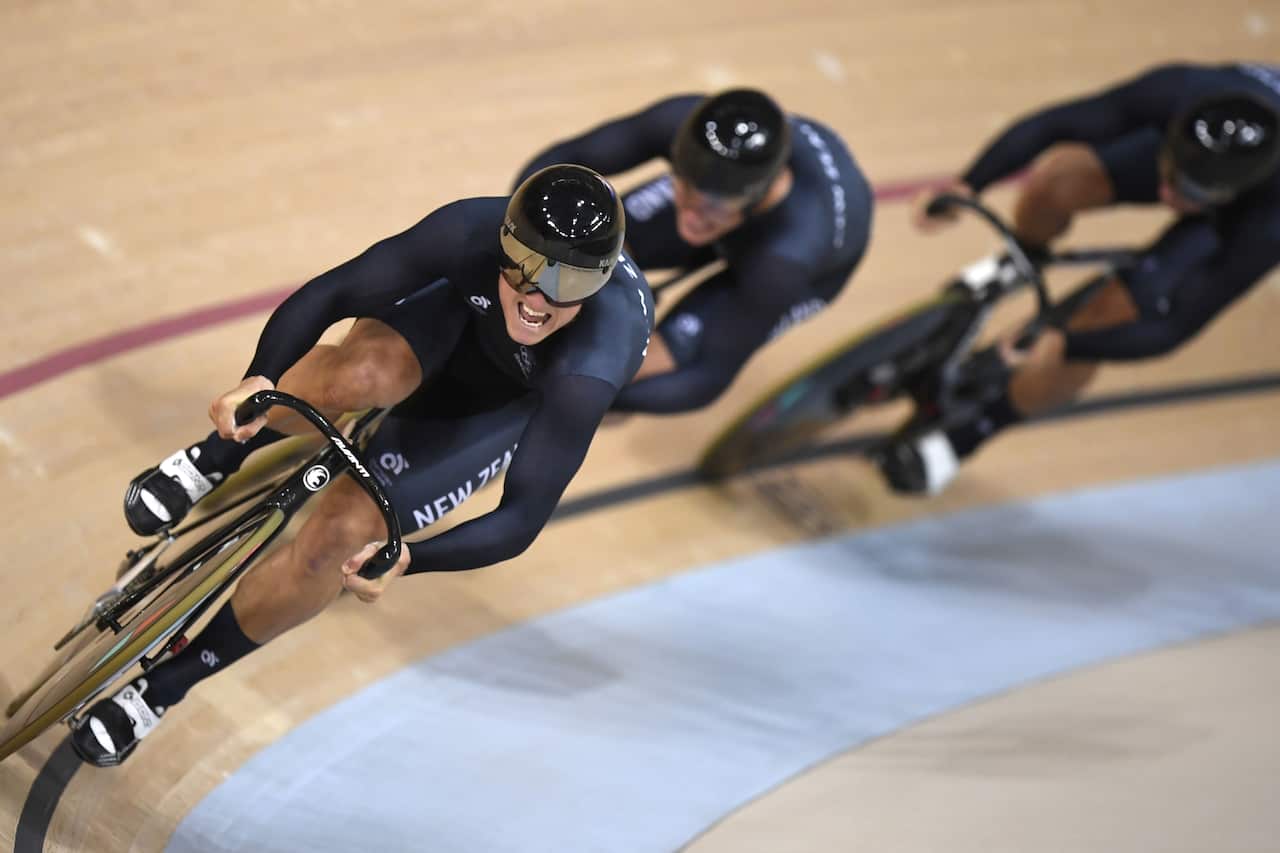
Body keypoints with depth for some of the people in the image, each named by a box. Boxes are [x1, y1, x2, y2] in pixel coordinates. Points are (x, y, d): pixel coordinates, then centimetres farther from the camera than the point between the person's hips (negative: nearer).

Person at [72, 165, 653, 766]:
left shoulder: (589, 369, -43)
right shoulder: (473, 232, -37)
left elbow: (522, 518, -39)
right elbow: (322, 296, -30)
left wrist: (406, 561, -52)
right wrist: (259, 382, -47)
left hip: (518, 401, -1)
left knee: (344, 527, -19)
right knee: (359, 374, -37)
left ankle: (163, 685, 3)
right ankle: (216, 458, -2)